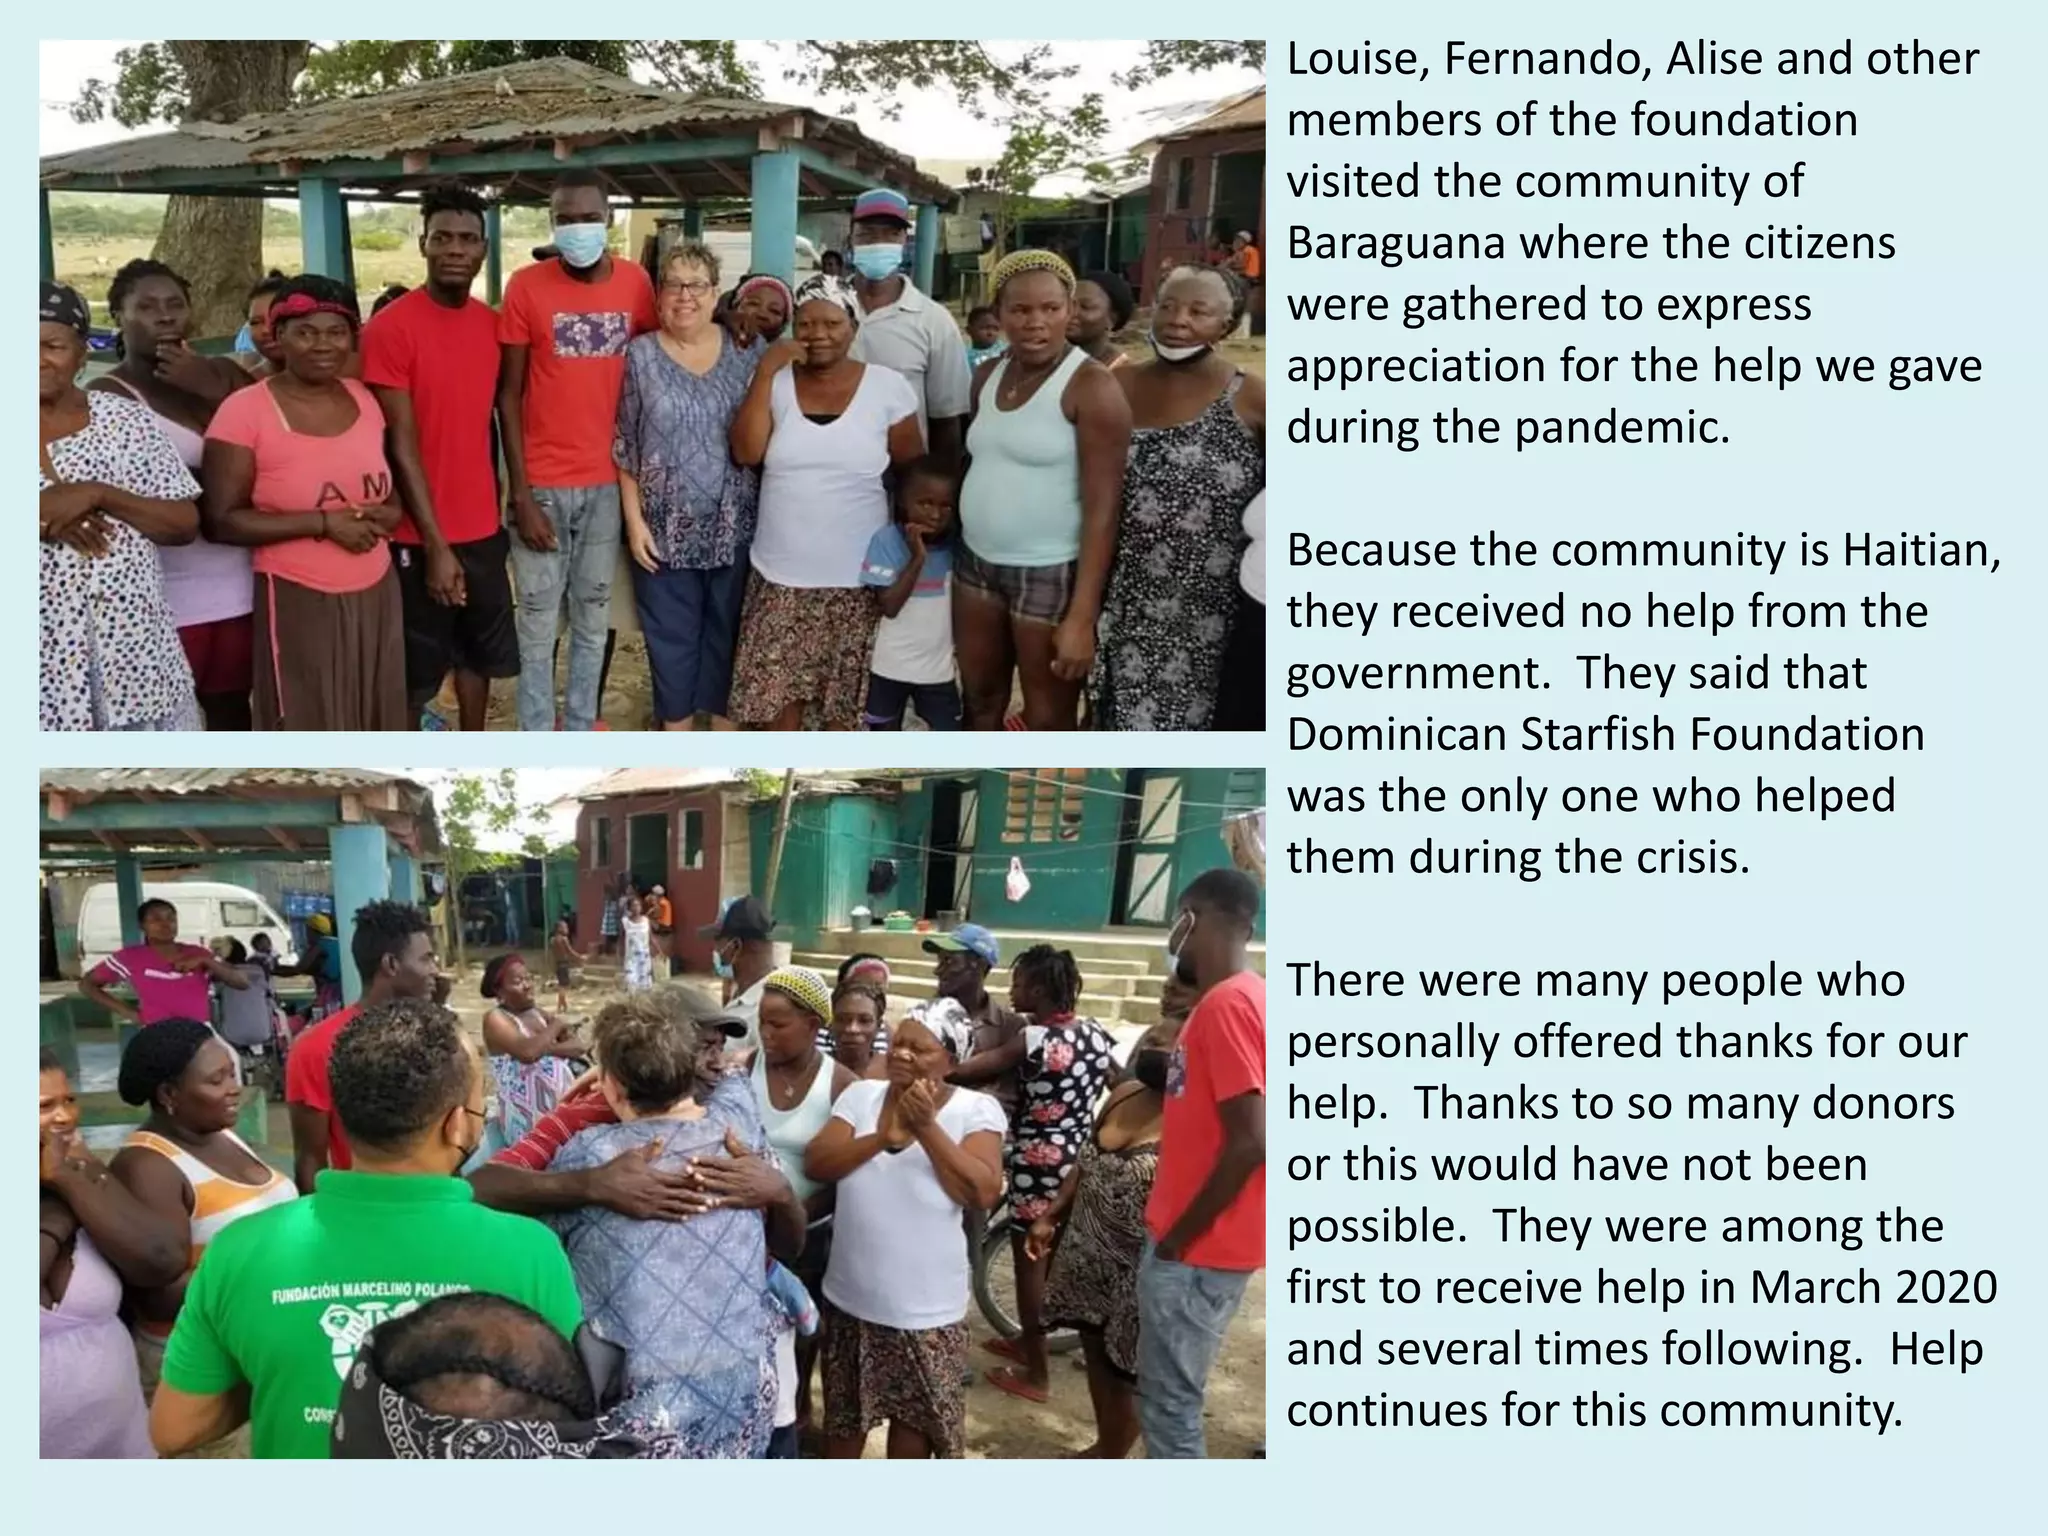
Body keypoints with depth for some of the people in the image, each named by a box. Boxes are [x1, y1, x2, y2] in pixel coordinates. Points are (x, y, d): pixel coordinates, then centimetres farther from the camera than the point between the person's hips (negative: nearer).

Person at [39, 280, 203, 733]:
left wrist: (98, 494, -14)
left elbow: (186, 524, 0)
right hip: (45, 658, -1)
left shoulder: (127, 420, 3)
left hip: (136, 650, 1)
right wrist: (43, 516, -18)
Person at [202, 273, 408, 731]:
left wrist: (388, 514, -4)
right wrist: (324, 523, -20)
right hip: (298, 604, -5)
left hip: (376, 596, 6)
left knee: (373, 729, 12)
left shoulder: (363, 399, 6)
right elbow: (221, 521, -14)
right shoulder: (245, 410, -11)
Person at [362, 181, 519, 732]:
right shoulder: (390, 328, -14)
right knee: (413, 672, 6)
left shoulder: (492, 323, 4)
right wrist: (436, 544, -17)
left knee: (479, 652, 18)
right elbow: (402, 445, -15)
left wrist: (495, 507, 9)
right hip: (420, 535, -6)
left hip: (482, 527, 6)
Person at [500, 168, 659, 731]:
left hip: (609, 481, 3)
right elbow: (508, 395, -5)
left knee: (592, 622, 14)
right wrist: (521, 494, -10)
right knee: (538, 629, 5)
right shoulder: (526, 286, -7)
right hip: (543, 484, -3)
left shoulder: (636, 283, 1)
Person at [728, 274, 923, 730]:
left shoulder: (887, 388, -3)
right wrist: (765, 370, -15)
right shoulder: (776, 381, 0)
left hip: (856, 576, -1)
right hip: (780, 574, 1)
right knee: (778, 688, 8)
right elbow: (746, 452, -13)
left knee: (844, 695, 8)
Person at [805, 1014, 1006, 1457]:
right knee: (844, 1412, 20)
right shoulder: (860, 1095, -1)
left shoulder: (976, 1110, -11)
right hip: (851, 1296, 3)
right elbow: (815, 1164, -11)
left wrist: (927, 1128, -26)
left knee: (917, 1413, 14)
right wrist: (880, 1138, -25)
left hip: (926, 1305, -3)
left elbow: (983, 1192, -22)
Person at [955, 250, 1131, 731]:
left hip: (1052, 575, -7)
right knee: (980, 702, 18)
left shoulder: (1091, 386, -15)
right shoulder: (987, 376, 7)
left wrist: (1082, 616, -22)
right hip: (976, 563, 7)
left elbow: (1103, 508, -18)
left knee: (1048, 723, 5)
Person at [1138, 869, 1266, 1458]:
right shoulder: (1240, 997, 12)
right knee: (1170, 1394, 18)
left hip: (1197, 1248, -9)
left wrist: (1178, 1236, -16)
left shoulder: (1227, 1003, -19)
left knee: (1168, 1401, -1)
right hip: (1203, 1242, 9)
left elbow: (1250, 1142, -25)